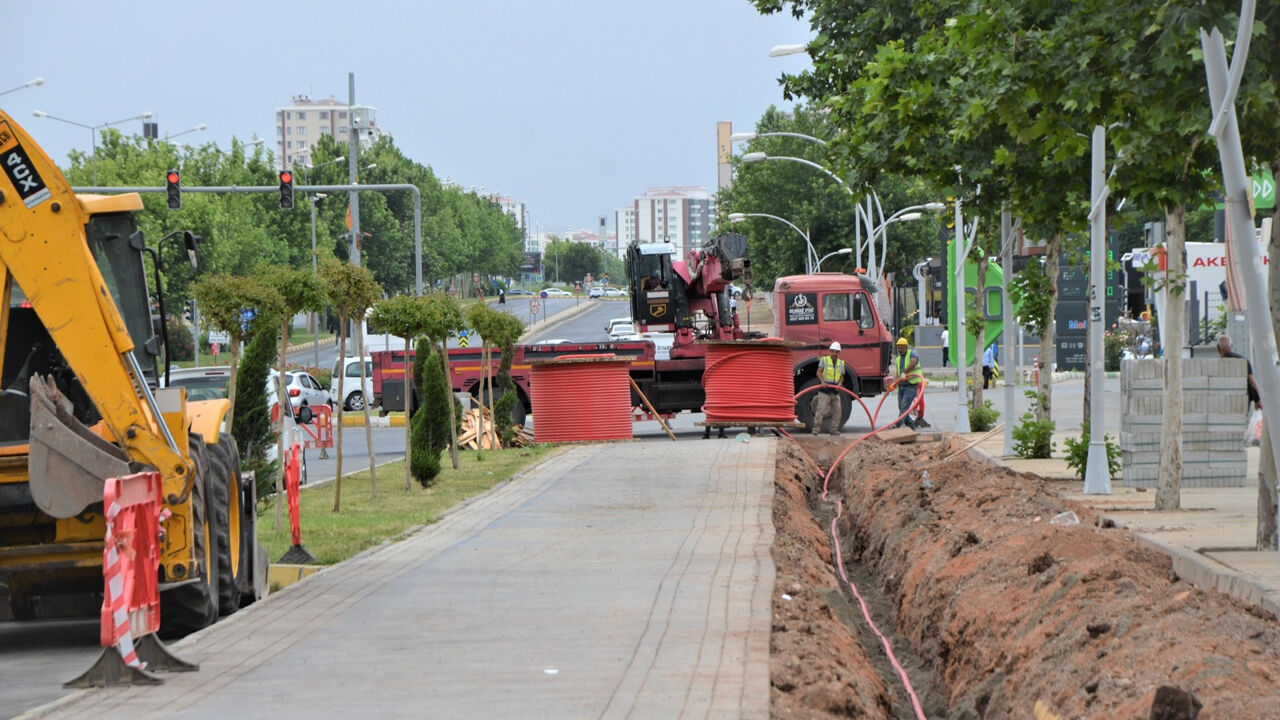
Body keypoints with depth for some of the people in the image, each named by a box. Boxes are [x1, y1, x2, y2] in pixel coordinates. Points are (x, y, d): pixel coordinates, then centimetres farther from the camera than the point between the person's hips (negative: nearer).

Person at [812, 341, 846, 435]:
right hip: (825, 390, -5)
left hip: (835, 391, 5)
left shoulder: (841, 363, 13)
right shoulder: (824, 360, 0)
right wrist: (822, 381, -24)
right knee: (820, 409, -13)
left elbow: (842, 376, 16)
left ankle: (834, 429, 11)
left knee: (837, 410, 3)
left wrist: (839, 384, -5)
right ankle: (816, 429, -14)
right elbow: (819, 372, -7)